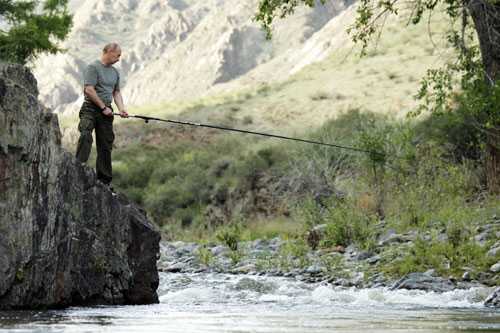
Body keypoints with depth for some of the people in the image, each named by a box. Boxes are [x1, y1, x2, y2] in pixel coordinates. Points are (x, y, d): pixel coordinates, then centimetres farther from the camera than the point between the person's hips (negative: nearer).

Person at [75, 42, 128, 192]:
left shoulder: (115, 72, 18)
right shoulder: (93, 67, -8)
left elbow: (116, 92, 24)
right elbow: (89, 90, -15)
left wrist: (121, 108, 5)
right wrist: (103, 107, -12)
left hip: (106, 112, 7)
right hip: (91, 108, -7)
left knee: (106, 146, 7)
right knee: (85, 136, -27)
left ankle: (104, 181, 13)